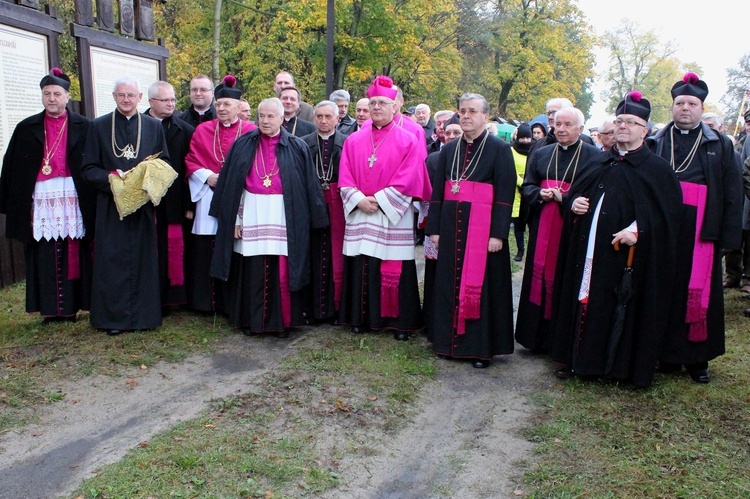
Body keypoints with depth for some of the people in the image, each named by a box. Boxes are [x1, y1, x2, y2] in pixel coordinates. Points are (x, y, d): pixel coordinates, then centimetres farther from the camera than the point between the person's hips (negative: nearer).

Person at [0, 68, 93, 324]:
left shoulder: (83, 127, 4)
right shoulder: (26, 128, 9)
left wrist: (93, 202, -7)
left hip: (74, 199, -1)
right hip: (40, 200, 1)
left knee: (74, 254, 2)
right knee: (44, 258, 3)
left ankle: (71, 306, 11)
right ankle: (49, 309, 10)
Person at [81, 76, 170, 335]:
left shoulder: (154, 126, 8)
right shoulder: (99, 126, 5)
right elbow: (89, 169, 2)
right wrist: (111, 177, -16)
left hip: (143, 204, 1)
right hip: (111, 205, -1)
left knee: (143, 260, 4)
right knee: (112, 261, 0)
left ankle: (143, 314, 14)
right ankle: (114, 317, 9)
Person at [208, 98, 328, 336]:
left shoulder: (296, 147, 3)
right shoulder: (243, 145, 6)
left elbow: (309, 186, 3)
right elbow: (232, 184, 6)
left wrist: (312, 218, 0)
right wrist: (236, 219, 1)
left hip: (284, 216, -1)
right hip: (251, 215, 1)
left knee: (282, 271, 1)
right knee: (252, 271, 5)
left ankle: (282, 321, 16)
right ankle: (251, 320, 19)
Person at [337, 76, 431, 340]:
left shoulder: (408, 141, -1)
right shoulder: (354, 140, 10)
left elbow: (408, 180, -8)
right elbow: (344, 177, 6)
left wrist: (379, 200, -14)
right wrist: (359, 199, -10)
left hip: (392, 217, -3)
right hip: (359, 216, 3)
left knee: (394, 270, 0)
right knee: (361, 268, 7)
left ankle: (399, 322, 11)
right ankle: (362, 317, 19)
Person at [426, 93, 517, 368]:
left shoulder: (500, 149, -3)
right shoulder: (448, 149, 11)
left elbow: (505, 194, -8)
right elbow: (438, 190, 12)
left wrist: (498, 233, -15)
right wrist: (434, 228, 5)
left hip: (482, 228, -5)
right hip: (451, 227, 5)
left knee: (482, 286, 1)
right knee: (450, 283, 10)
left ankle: (482, 347, 12)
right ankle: (450, 340, 22)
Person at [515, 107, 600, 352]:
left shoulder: (594, 156, 1)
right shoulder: (540, 155, 14)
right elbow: (526, 187, 13)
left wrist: (566, 198, -17)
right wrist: (541, 194, -9)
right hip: (543, 230, 4)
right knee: (542, 278, 4)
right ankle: (541, 338, 14)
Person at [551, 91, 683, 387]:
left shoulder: (657, 168, 0)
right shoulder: (598, 163, 16)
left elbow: (667, 210, -9)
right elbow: (574, 193, 21)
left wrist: (638, 229, -24)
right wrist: (573, 203, -3)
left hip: (627, 255, -5)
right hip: (588, 251, 5)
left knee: (620, 308, 0)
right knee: (585, 301, 7)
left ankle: (619, 365, 14)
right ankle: (579, 359, 18)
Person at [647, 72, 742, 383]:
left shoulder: (720, 146, 10)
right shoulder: (655, 143, 10)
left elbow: (732, 195, 6)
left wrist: (730, 237, -2)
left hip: (701, 234, 0)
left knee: (700, 294, 3)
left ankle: (697, 357, 16)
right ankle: (667, 354, 17)